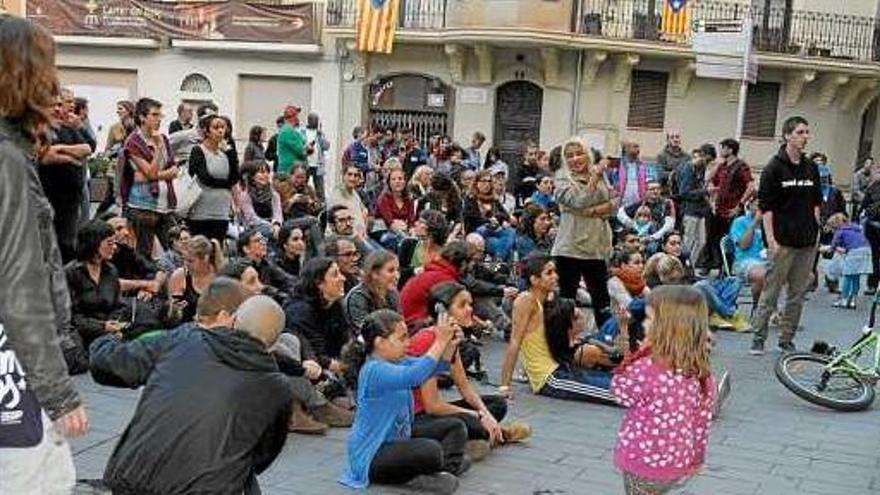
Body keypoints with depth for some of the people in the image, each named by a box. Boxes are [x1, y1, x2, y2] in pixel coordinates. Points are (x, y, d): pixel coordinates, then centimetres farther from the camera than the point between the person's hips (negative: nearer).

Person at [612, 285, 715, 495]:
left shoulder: (647, 368, -25)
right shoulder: (700, 372, -6)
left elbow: (620, 393, -6)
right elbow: (702, 422, 3)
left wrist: (639, 354, -5)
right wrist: (695, 459, 17)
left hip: (644, 461, -6)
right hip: (679, 461, 6)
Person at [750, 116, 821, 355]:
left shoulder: (811, 168, 12)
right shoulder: (774, 167, -4)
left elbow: (816, 203, 19)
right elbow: (766, 206, -7)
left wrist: (815, 232, 10)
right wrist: (771, 239, -13)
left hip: (807, 241, 5)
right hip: (782, 241, -5)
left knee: (798, 294, 8)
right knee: (771, 292, -2)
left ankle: (787, 339, 18)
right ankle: (759, 337, 7)